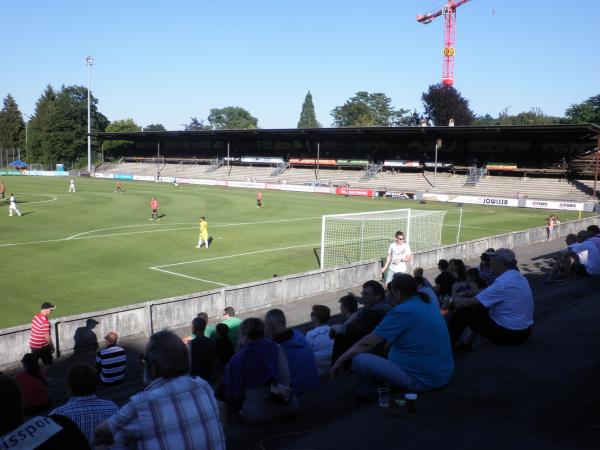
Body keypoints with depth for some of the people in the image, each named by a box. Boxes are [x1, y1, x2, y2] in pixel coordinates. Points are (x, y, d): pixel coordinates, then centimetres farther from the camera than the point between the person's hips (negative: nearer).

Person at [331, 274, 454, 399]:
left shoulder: (402, 311, -17)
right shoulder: (430, 303, 7)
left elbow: (367, 343, -14)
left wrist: (340, 361, -4)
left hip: (422, 381, -9)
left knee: (359, 360, -12)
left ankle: (372, 392, 13)